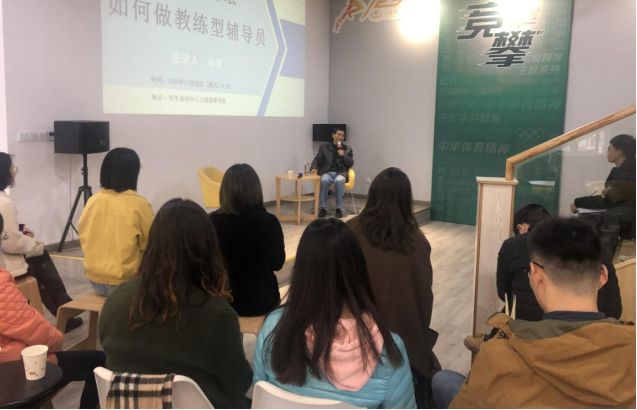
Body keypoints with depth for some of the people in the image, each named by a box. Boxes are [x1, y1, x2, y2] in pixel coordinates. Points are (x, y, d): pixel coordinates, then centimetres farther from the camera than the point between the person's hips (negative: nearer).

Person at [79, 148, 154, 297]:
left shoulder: (92, 201, -1)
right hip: (124, 282, -5)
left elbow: (84, 239, 9)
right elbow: (150, 247, -8)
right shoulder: (139, 204, -15)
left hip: (95, 280, 6)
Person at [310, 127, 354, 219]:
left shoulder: (348, 149, 18)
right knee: (323, 180, -36)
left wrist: (343, 156, -7)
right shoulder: (324, 147, 16)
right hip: (327, 172, 0)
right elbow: (317, 160, 8)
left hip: (341, 173, 0)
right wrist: (314, 168, -13)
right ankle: (323, 208, -27)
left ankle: (339, 208, -29)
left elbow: (351, 164, 9)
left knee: (339, 180, -37)